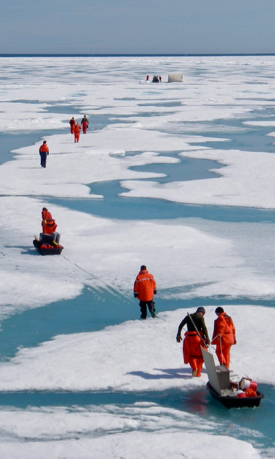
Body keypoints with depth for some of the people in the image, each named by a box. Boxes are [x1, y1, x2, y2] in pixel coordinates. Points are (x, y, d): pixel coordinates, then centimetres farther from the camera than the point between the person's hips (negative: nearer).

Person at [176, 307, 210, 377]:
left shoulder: (188, 316, 11)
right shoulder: (200, 317, -2)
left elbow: (180, 325, 10)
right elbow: (204, 328, -11)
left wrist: (178, 335, 16)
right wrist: (207, 338, -13)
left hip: (189, 337, 3)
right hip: (198, 337, -3)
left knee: (191, 355, 14)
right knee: (199, 355, 11)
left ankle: (194, 368, -11)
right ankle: (198, 373, 8)